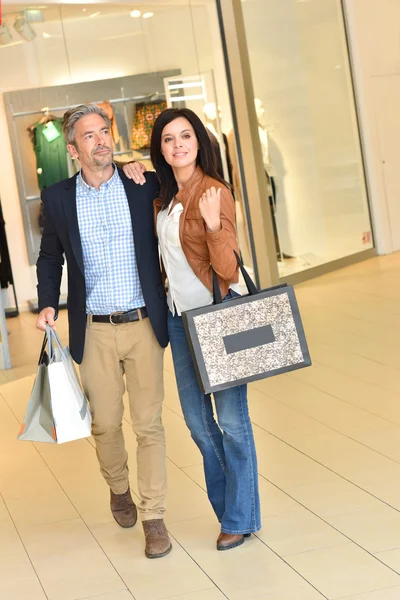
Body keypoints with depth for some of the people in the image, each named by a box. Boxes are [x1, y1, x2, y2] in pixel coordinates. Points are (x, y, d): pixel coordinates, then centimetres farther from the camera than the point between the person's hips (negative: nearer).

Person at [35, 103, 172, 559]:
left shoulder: (144, 186, -1)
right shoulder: (58, 198, 1)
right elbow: (50, 257, 11)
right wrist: (47, 304, 1)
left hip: (143, 323, -1)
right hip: (94, 330, 1)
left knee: (148, 422, 2)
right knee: (105, 423, 11)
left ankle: (153, 516, 12)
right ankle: (118, 488, 39)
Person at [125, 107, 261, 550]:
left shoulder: (215, 193, -14)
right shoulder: (163, 196, 5)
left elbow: (228, 270, -19)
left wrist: (214, 224, -36)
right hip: (180, 317, 7)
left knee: (231, 420, 0)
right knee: (197, 420, 15)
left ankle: (240, 518, 13)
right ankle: (228, 502, 32)